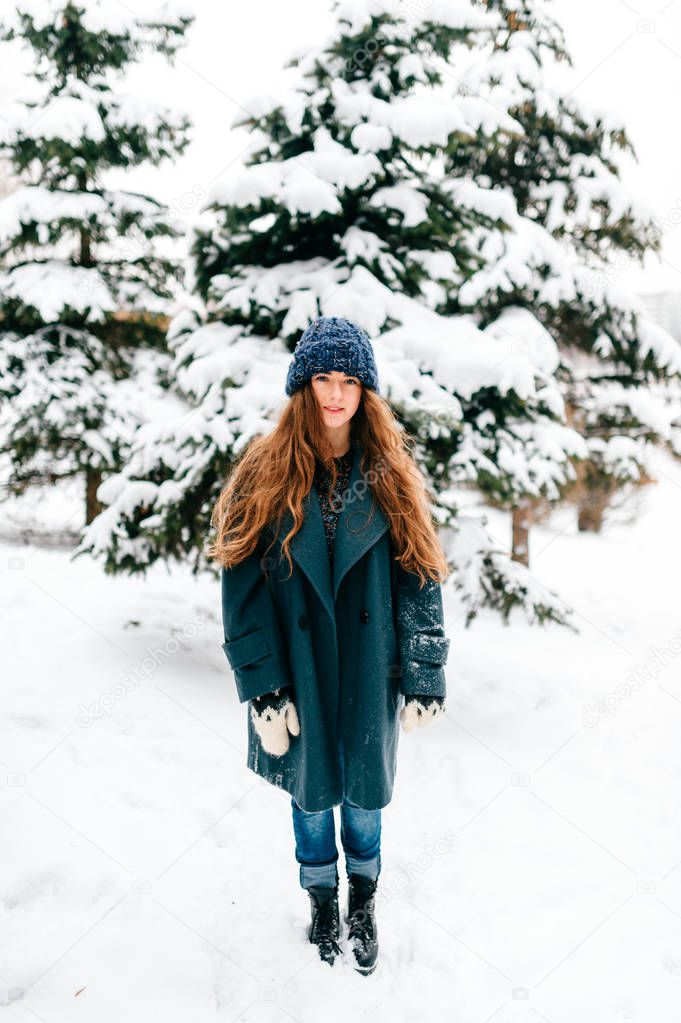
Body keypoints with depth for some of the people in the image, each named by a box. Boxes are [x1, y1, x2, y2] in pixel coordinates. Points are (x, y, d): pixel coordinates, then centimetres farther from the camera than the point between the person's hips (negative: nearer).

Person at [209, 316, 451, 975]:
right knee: (312, 794, 17)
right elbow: (244, 589, -8)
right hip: (299, 677, 0)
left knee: (363, 795, 15)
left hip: (369, 674, 1)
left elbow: (419, 580, -3)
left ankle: (364, 903, 43)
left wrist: (424, 680, -5)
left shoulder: (389, 474, -4)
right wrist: (263, 690, -12)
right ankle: (322, 901, 45)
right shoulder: (266, 476, -8)